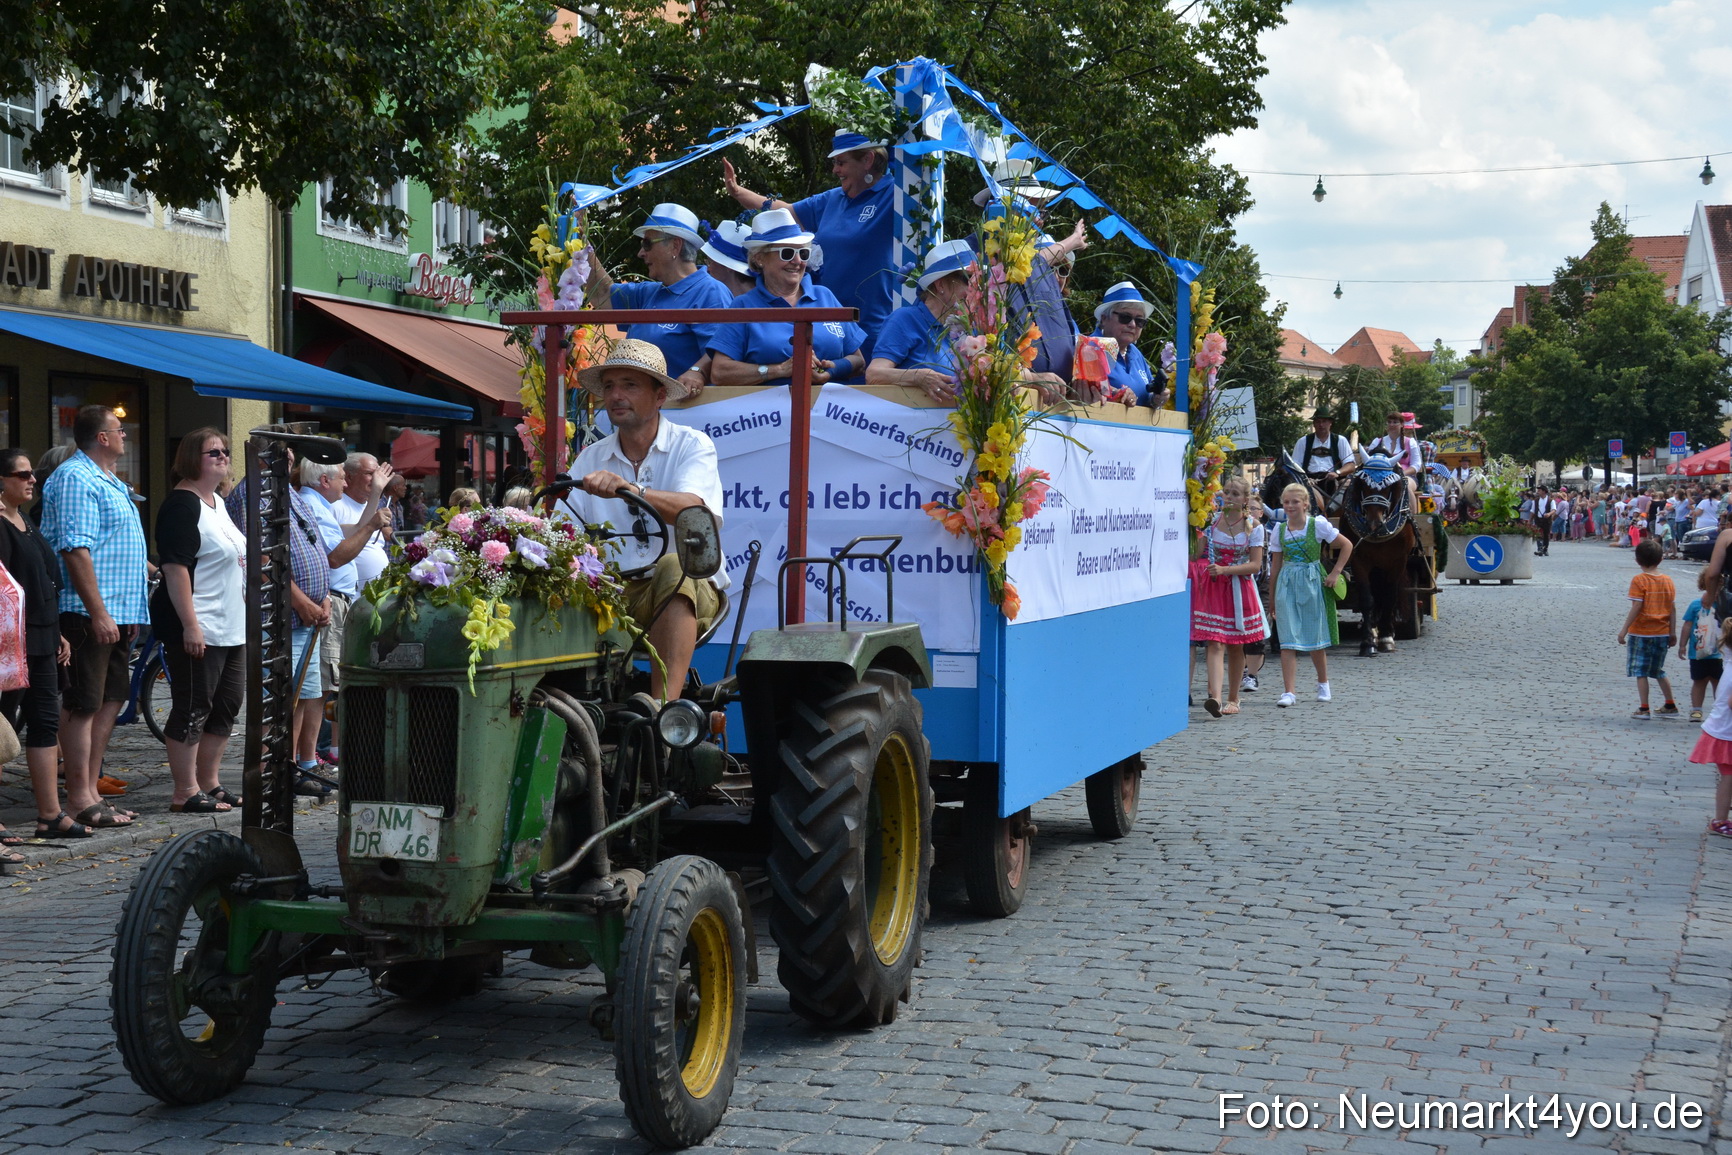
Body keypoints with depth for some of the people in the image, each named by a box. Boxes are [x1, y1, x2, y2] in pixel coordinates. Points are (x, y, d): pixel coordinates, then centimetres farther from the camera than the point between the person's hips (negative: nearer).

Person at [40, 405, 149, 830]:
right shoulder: (75, 479, -12)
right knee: (83, 705, -5)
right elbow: (75, 549, -20)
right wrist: (98, 612, -24)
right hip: (91, 614, -10)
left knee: (111, 700, 11)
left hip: (118, 614, 10)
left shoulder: (109, 482, 20)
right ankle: (80, 799, -1)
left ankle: (89, 790, 18)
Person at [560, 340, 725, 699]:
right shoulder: (590, 460, 14)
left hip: (690, 592, -3)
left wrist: (630, 489, -37)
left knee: (673, 565, -36)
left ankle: (664, 703, -44)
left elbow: (695, 511, -20)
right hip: (615, 595, 3)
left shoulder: (691, 445, 1)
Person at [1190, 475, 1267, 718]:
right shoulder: (1211, 522, 4)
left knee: (1236, 646, 8)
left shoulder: (1253, 527, 0)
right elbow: (1199, 555, 10)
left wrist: (1224, 570, -17)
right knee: (1215, 644, -14)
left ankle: (1233, 700, 21)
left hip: (1240, 589, 0)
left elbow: (1255, 565, -6)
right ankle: (1214, 697, -27)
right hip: (1213, 588, 0)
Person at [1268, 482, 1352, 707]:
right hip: (1286, 585, 2)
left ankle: (1323, 684, 29)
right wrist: (1272, 597, 10)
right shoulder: (1279, 530, 4)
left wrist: (1335, 573, -4)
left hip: (1311, 582, -2)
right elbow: (1276, 564, 10)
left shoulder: (1317, 525, -4)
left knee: (1316, 636, 8)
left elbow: (1347, 545, 2)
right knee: (1288, 640, -7)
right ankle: (1288, 692, -10)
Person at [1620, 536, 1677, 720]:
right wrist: (1673, 632, 11)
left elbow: (1636, 608, -16)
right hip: (1662, 633, 5)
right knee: (1659, 671, 18)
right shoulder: (1667, 580, 3)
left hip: (1641, 633, -5)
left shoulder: (1639, 580, -12)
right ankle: (1670, 706, 21)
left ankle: (1644, 708, 1)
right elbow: (1672, 608, 4)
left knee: (1640, 671, 3)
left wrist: (1623, 630, -11)